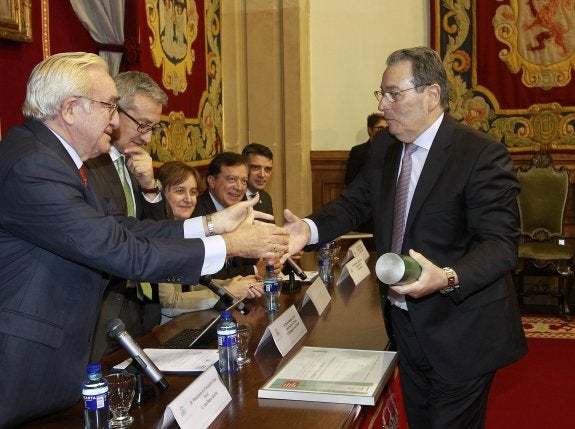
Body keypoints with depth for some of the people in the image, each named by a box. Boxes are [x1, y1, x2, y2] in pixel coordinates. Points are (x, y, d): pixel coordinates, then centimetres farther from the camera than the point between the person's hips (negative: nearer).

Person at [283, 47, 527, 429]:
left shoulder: (482, 154, -19)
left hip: (460, 333, -7)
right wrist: (309, 229, -13)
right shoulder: (384, 147, 4)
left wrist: (448, 278, -41)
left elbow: (501, 243, -23)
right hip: (405, 322, 7)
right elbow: (355, 203, 8)